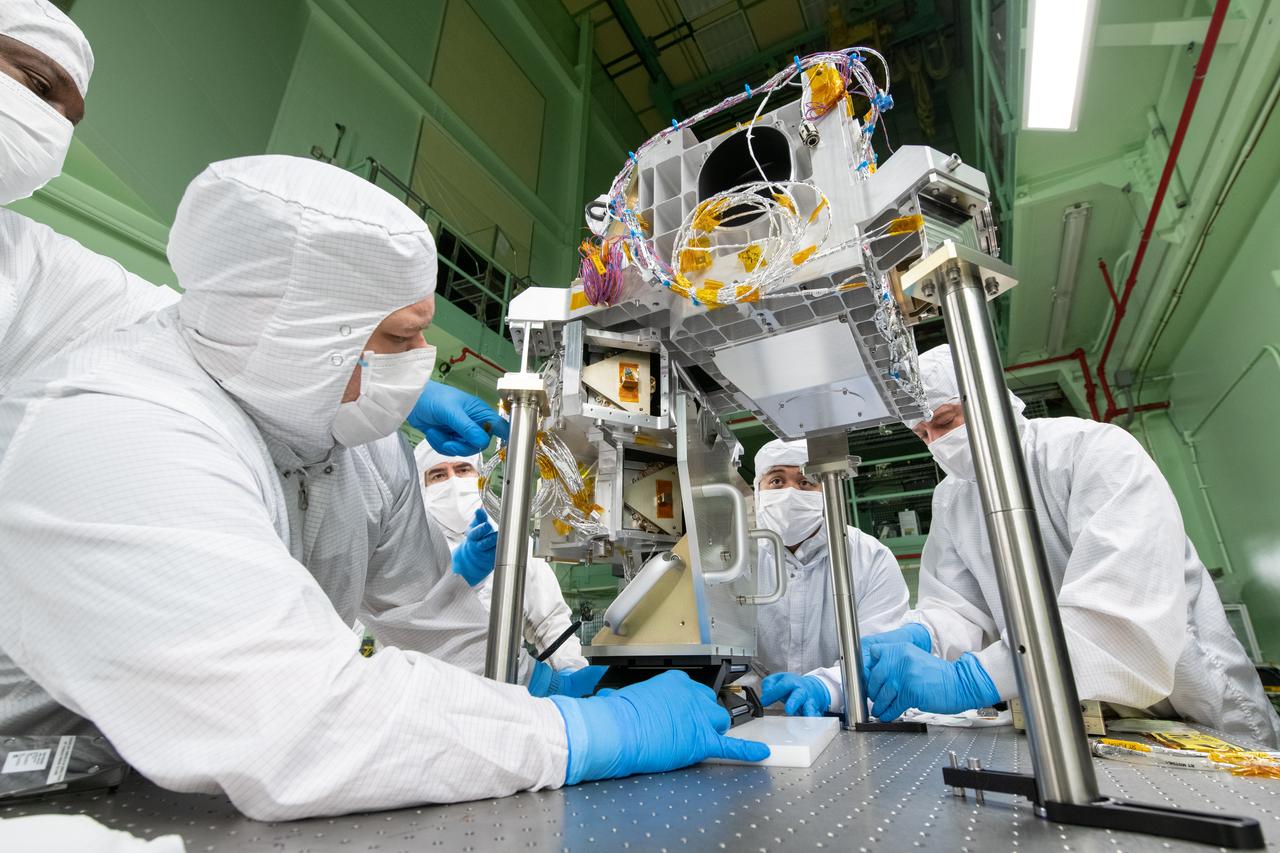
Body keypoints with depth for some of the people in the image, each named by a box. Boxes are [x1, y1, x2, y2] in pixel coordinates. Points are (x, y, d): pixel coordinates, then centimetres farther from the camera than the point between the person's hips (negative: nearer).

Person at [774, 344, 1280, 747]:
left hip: (1196, 720, -4)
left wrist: (968, 680, -42)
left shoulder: (1097, 450, -19)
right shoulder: (951, 499, 1)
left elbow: (1124, 610, -32)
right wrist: (913, 639, -28)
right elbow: (958, 608, -4)